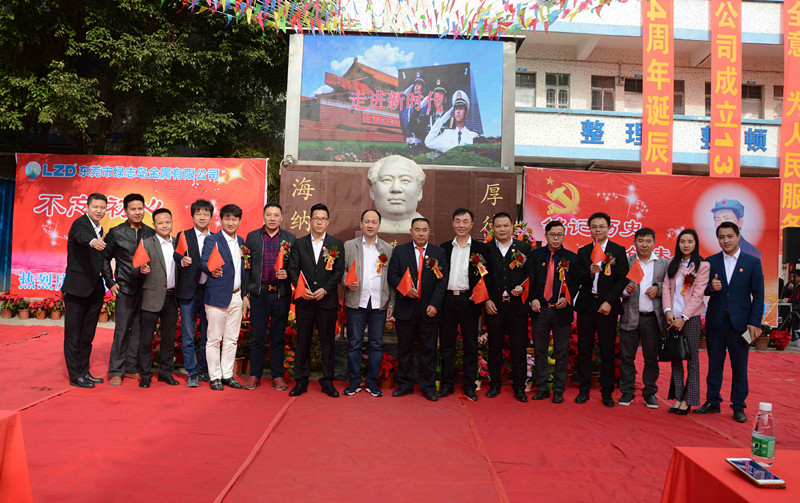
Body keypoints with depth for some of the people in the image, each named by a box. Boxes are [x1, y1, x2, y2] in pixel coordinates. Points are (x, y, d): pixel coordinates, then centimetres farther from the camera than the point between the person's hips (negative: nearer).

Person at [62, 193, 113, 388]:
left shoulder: (100, 230, 14)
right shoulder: (80, 223, -9)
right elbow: (82, 237, -34)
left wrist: (110, 282, 5)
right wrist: (94, 242, -57)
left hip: (94, 289, 8)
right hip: (77, 288, -7)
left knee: (87, 335, 14)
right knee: (73, 334, 1)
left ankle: (84, 372, 24)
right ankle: (75, 376, 8)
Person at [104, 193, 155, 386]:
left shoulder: (150, 233, 7)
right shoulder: (116, 233, 0)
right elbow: (105, 258, 5)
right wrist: (110, 283, 0)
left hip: (145, 288, 3)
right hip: (125, 288, -3)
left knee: (138, 329, 8)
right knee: (121, 330, -2)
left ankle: (132, 368, 19)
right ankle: (116, 371, 8)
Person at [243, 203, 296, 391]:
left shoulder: (290, 238, 6)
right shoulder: (252, 237, 6)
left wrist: (287, 274, -13)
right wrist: (245, 293, 2)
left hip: (281, 294, 0)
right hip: (258, 293, 0)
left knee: (278, 337, 7)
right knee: (257, 337, 4)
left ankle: (277, 376, 17)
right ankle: (255, 375, 17)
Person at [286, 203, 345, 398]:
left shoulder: (336, 244, 6)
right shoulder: (300, 243, 9)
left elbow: (339, 271, 0)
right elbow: (292, 269, 5)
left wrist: (325, 289, -12)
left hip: (327, 300, -1)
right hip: (304, 300, 1)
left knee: (327, 341, 4)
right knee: (303, 340, 6)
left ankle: (327, 381, 14)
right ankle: (301, 381, 15)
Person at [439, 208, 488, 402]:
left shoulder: (480, 248, 3)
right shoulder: (444, 247, 11)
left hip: (469, 300, -2)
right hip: (447, 300, 2)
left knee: (470, 345, 5)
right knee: (446, 344, 8)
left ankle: (470, 386, 15)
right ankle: (447, 384, 18)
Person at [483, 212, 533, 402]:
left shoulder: (524, 248, 6)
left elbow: (530, 273, 6)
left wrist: (522, 287, -12)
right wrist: (486, 300, -4)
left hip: (517, 306, 0)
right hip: (494, 306, 0)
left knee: (519, 348, 4)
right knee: (494, 347, 9)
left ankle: (519, 387, 16)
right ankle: (494, 384, 22)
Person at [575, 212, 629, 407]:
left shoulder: (619, 250, 4)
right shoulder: (583, 251, 11)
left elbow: (622, 278, -3)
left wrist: (609, 301, -12)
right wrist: (589, 272, -15)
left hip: (607, 305, -2)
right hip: (586, 304, 2)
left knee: (607, 351, 2)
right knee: (584, 349, 5)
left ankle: (607, 392, 13)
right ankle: (584, 389, 15)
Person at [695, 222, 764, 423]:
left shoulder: (752, 262, 2)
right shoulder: (711, 261, 6)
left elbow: (758, 295, 0)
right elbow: (703, 289, 7)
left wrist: (755, 322, -7)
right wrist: (711, 287, -16)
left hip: (740, 321, -2)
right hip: (715, 321, 2)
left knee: (740, 367, 6)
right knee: (714, 364, 9)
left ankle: (738, 407, 17)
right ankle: (712, 402, 20)